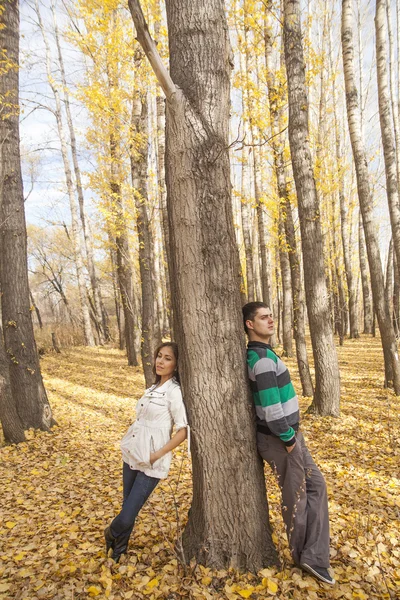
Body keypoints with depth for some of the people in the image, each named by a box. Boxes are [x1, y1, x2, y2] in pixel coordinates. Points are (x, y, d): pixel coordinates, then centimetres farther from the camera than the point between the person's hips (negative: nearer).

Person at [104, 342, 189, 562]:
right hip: (132, 455, 7)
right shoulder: (154, 388, 8)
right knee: (127, 507, 18)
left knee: (129, 514, 0)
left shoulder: (174, 391, -17)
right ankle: (117, 551, 42)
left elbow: (183, 430, -19)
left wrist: (156, 455, -17)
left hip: (151, 462, -7)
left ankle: (111, 533, 33)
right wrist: (130, 445, 7)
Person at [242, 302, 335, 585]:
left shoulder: (260, 354, 9)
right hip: (279, 439, -10)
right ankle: (302, 555, 32)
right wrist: (288, 438, -17)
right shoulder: (262, 358, -24)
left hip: (288, 434, 10)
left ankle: (313, 556, 20)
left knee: (316, 485, 15)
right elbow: (271, 406, -29)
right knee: (296, 496, 9)